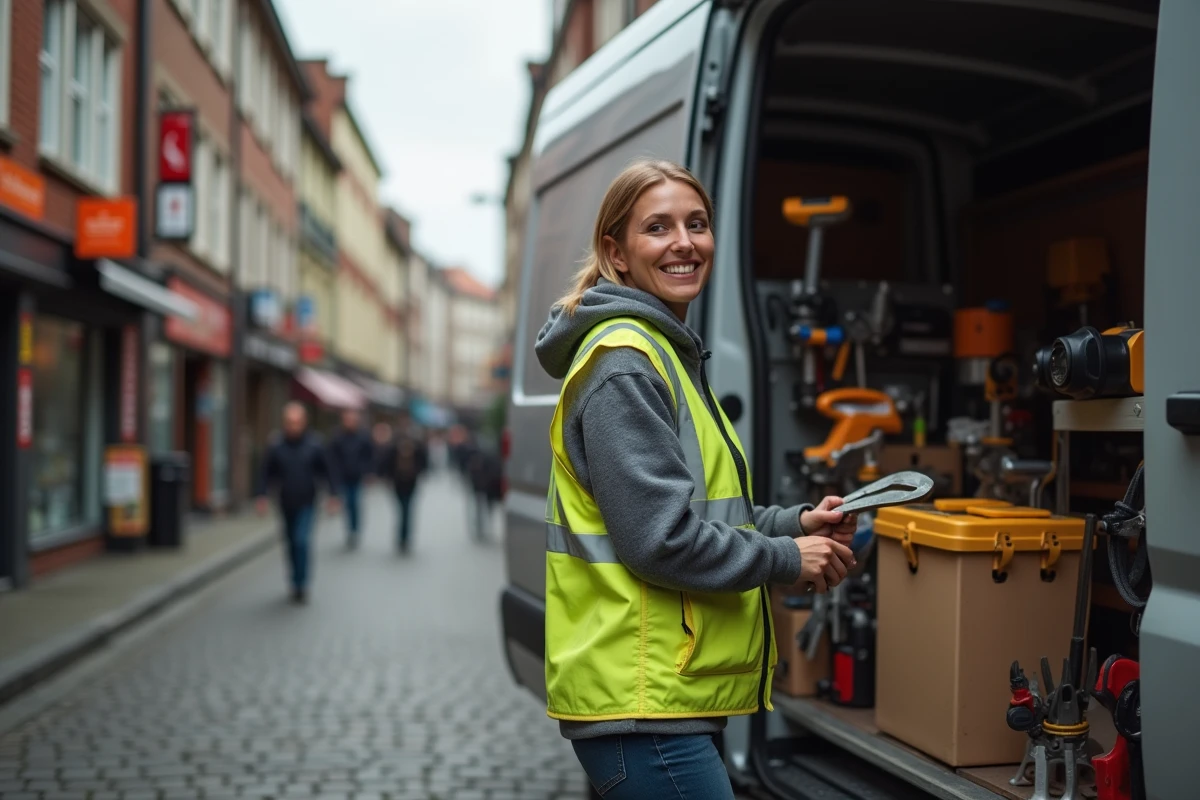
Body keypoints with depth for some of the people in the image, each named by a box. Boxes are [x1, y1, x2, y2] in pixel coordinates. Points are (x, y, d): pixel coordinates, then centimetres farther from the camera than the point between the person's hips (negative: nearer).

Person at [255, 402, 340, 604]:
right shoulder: (276, 447, -4)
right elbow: (266, 473, 3)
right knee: (292, 544, 12)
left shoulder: (314, 445, -6)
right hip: (286, 504, 2)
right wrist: (262, 496, -6)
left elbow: (329, 472, 1)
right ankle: (297, 584, 26)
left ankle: (301, 585, -9)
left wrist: (333, 496, -2)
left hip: (306, 504, -2)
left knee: (301, 541, -16)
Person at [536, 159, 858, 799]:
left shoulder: (668, 354, 17)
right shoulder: (624, 364, -15)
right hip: (641, 701, -10)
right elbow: (660, 539, -22)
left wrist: (794, 523, 7)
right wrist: (788, 559, -10)